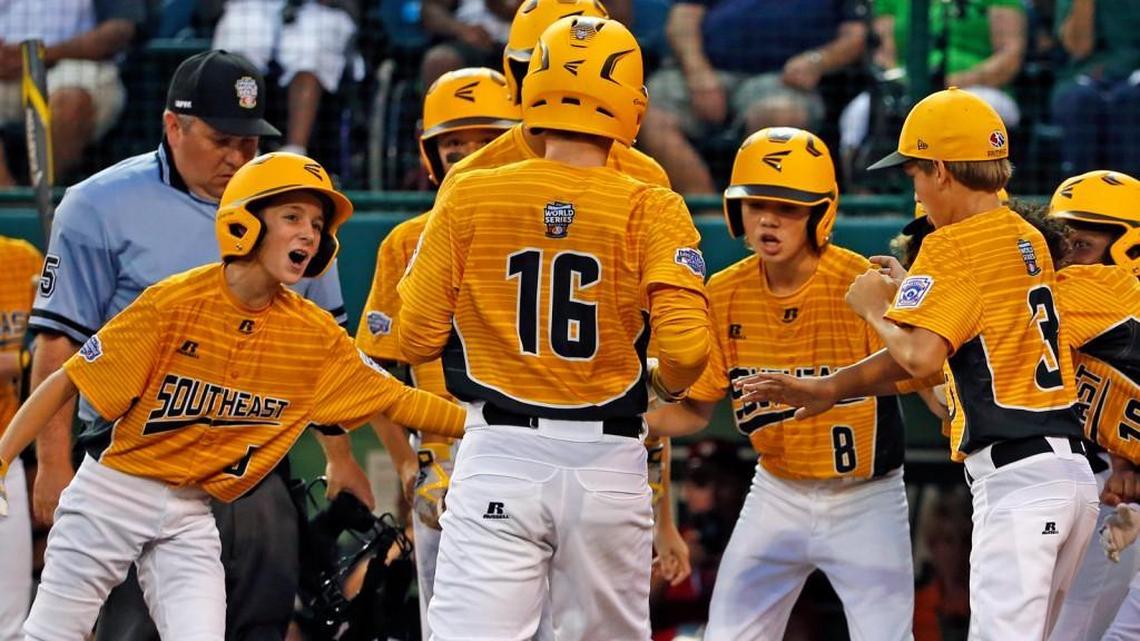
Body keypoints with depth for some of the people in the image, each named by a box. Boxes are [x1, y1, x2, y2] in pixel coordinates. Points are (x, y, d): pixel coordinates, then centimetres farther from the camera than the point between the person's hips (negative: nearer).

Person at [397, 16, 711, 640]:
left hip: (498, 453, 0)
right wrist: (664, 382, 9)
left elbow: (416, 338, 1)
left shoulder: (468, 197, 0)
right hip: (609, 463, 1)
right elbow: (686, 349, -13)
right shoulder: (650, 210, -3)